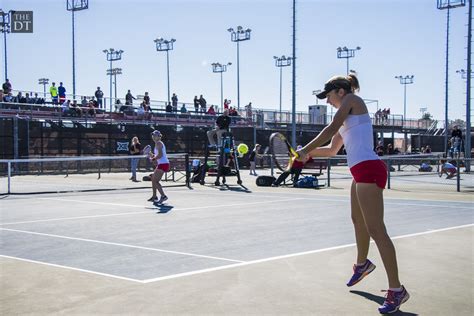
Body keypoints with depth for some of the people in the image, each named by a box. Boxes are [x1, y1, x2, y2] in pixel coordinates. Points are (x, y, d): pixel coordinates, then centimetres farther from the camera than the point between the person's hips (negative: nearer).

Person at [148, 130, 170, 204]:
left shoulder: (158, 143, -11)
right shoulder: (159, 143, 19)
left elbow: (160, 155, -22)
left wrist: (153, 159, -10)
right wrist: (152, 155, 13)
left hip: (163, 164, -11)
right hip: (161, 164, 11)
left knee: (155, 181, -11)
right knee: (153, 179, 16)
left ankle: (163, 196, -14)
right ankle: (154, 197, 21)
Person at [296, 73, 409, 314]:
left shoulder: (352, 99, -1)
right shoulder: (346, 118, 24)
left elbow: (331, 129, -11)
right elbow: (332, 150, 29)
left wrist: (306, 150, -7)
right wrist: (308, 153, 17)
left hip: (369, 169, -11)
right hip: (361, 171, 11)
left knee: (376, 230, -13)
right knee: (358, 220, 27)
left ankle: (396, 289, -11)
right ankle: (362, 264, 52)